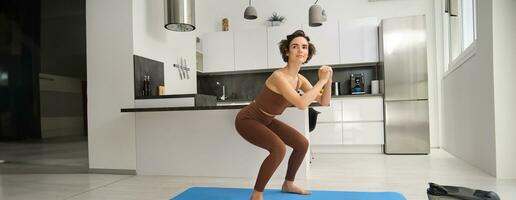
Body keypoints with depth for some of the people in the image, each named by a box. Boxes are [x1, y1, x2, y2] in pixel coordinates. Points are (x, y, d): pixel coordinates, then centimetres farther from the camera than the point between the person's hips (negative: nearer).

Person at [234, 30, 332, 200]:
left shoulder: (300, 79, -4)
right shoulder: (279, 76, -30)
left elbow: (324, 102, -1)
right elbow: (302, 104, -42)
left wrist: (328, 80, -17)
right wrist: (321, 81, -32)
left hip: (266, 121, 9)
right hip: (247, 119, -9)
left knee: (302, 144, 8)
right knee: (278, 148, -30)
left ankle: (288, 184, 28)